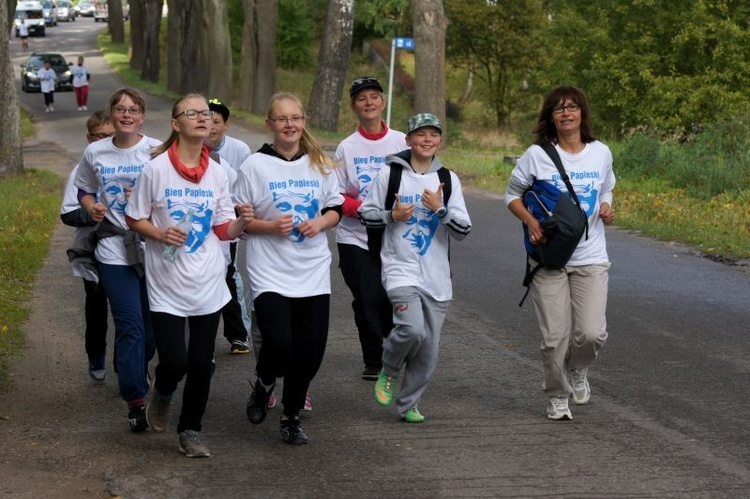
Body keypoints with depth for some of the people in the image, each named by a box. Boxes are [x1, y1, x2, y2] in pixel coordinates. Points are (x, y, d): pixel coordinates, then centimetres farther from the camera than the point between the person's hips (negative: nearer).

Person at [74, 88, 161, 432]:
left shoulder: (157, 151, -4)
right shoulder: (95, 153, 4)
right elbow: (84, 190, 19)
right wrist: (92, 207, -2)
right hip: (114, 250, 0)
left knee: (152, 326, 9)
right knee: (130, 324, -9)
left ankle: (136, 370, 39)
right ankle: (135, 400, -7)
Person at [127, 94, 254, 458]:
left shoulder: (217, 173, 4)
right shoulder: (157, 169, -8)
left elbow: (223, 230, 8)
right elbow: (134, 219, 0)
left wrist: (242, 222, -13)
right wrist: (160, 233, -19)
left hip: (208, 283, 4)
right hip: (167, 283, -3)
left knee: (201, 363, 5)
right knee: (174, 361, -10)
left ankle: (191, 431, 22)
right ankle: (161, 394, 25)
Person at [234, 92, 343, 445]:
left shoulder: (320, 164, 7)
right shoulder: (255, 166, -4)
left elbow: (335, 209, 15)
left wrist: (320, 222, -6)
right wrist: (270, 225, -17)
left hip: (313, 272, 4)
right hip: (270, 273, -4)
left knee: (309, 353, 2)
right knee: (278, 343, -19)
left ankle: (291, 417, 24)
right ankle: (264, 386, 16)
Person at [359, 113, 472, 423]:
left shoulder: (448, 179, 7)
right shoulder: (390, 174, 0)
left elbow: (463, 231, 3)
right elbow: (366, 214, 7)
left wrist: (440, 209, -12)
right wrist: (393, 215, -10)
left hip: (436, 276, 3)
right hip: (400, 269, -3)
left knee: (428, 350, 4)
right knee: (412, 329, -25)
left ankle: (408, 404, 21)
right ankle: (388, 371, 5)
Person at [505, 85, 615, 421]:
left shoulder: (600, 153, 5)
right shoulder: (537, 155, -3)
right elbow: (512, 195, 6)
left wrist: (606, 210, -1)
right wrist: (531, 222, -12)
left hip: (591, 258, 2)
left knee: (592, 333, -11)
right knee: (555, 338, -2)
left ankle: (577, 370, 24)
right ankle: (558, 397, 22)